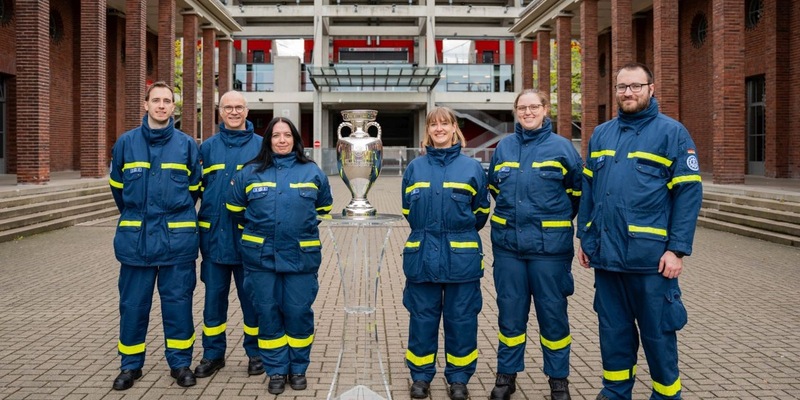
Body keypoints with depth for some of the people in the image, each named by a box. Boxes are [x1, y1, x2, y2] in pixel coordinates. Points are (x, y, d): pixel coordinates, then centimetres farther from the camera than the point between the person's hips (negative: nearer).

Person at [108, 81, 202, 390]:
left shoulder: (187, 144, 1)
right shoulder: (126, 142, 3)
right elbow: (117, 186, 16)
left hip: (177, 237, -1)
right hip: (135, 237, 1)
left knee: (177, 301, 6)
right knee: (133, 303, 8)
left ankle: (180, 362, 19)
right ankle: (131, 365, 22)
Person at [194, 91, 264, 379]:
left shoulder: (261, 146, 2)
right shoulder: (207, 148, 9)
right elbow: (197, 187, 13)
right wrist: (211, 209, 2)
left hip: (249, 236, -2)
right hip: (214, 234, 2)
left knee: (251, 297, 7)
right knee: (214, 296, 9)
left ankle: (255, 352, 22)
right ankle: (213, 354, 22)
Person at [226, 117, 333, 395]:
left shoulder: (312, 171, 3)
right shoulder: (250, 172, 3)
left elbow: (324, 206, 17)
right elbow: (235, 207, 15)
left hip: (301, 256, 0)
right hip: (261, 256, 1)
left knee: (298, 312, 4)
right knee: (268, 314, 5)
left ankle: (298, 368, 22)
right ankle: (276, 370, 19)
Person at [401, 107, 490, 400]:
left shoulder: (471, 167, 2)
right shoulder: (415, 168, 6)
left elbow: (481, 210, 11)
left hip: (461, 257, -1)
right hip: (422, 255, 1)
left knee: (461, 318, 5)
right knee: (422, 318, 8)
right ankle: (421, 376, 21)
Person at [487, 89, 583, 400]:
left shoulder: (561, 147, -1)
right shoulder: (503, 147, 7)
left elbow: (578, 190, 8)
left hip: (549, 244, -2)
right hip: (508, 243, 3)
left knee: (553, 313, 5)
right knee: (510, 312, 10)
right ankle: (506, 375, 23)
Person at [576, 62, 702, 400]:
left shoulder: (671, 132, -2)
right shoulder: (601, 134, 12)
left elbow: (688, 193, -7)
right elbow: (588, 190, 14)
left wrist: (677, 249, -13)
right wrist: (585, 237, 9)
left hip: (650, 255, -4)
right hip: (605, 253, 5)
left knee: (657, 331, 6)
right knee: (613, 328, 15)